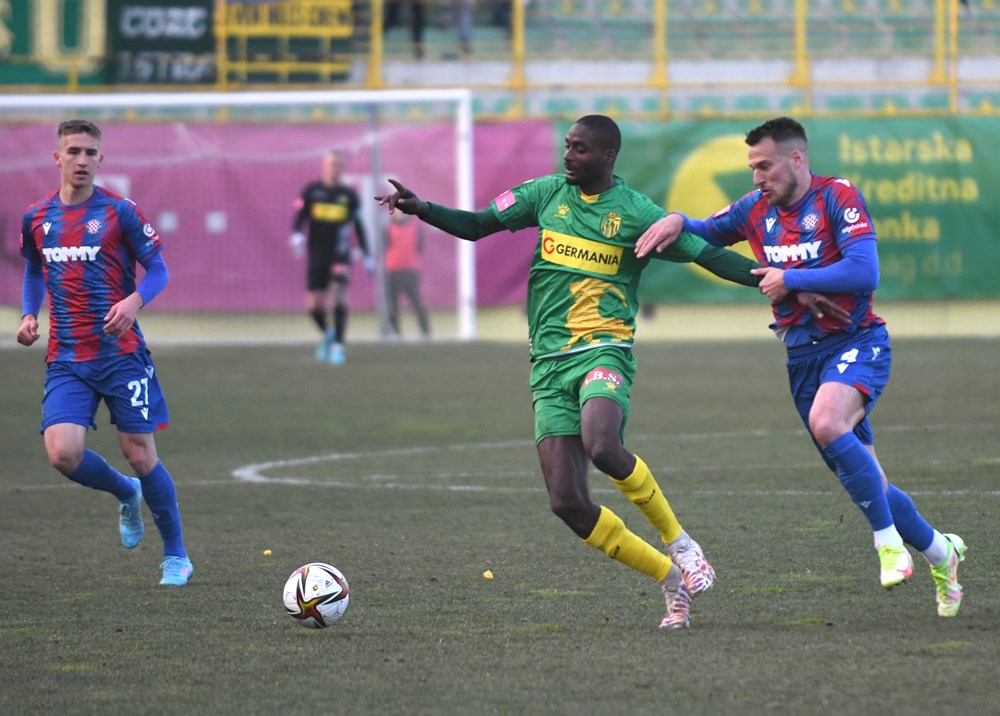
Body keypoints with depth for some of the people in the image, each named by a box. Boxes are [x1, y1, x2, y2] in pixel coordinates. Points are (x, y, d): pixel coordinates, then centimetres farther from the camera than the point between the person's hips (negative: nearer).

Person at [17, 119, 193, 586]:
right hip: (65, 358, 3)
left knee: (139, 453, -2)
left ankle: (176, 555, 16)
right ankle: (126, 494, 20)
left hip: (120, 351, -3)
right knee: (63, 453, -14)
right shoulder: (37, 217, 7)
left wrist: (135, 301, -19)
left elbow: (158, 270, 1)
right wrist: (29, 315, 6)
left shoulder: (119, 212, -4)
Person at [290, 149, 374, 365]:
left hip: (340, 254, -1)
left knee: (340, 295, -20)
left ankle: (338, 345, -15)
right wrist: (296, 235, -19)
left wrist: (367, 256, 11)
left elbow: (358, 226, 13)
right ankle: (327, 333, 30)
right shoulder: (311, 191, 4)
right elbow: (298, 218, 3)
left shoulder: (348, 195, 6)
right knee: (314, 305, -1)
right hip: (316, 254, 1)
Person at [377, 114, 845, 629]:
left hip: (603, 350, -4)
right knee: (567, 504, -8)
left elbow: (708, 255, -1)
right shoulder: (546, 194, 10)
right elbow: (477, 226, 11)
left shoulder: (636, 214, -1)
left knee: (602, 447, -36)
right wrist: (420, 209, -5)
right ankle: (669, 578, 7)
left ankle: (677, 541, -11)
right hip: (549, 363, 4)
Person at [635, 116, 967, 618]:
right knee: (861, 479, 8)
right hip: (803, 355, 6)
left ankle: (889, 541, -24)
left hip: (856, 342, -6)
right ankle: (939, 550, 30)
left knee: (827, 424, -35)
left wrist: (790, 280, -17)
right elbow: (705, 233, 20)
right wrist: (676, 222, -3)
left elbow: (864, 272, -21)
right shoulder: (756, 209, 7)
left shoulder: (837, 197, -11)